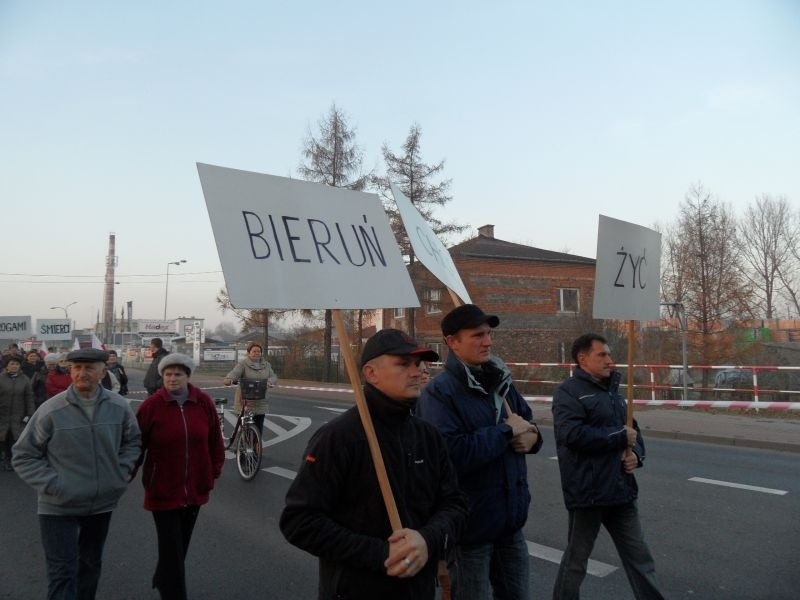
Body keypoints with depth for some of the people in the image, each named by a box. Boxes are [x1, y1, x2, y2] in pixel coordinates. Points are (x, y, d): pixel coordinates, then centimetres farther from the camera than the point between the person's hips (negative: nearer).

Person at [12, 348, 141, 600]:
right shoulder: (51, 410, -15)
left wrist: (122, 471, -1)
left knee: (91, 562, 23)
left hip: (102, 502, 4)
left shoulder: (118, 406, -6)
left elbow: (133, 441, 11)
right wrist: (51, 484, -14)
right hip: (59, 507, -4)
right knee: (63, 573, -2)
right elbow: (23, 456, -6)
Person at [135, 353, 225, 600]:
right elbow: (137, 444, -5)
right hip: (163, 489, -4)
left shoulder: (203, 402, -4)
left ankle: (163, 580, 45)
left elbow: (214, 439, 5)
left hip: (195, 487, 4)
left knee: (181, 543, 21)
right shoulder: (151, 405, -11)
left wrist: (215, 470, 6)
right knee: (171, 547, -2)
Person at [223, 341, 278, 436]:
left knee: (259, 428, 9)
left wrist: (269, 381, -21)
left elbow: (274, 377, 3)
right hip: (245, 402, -4)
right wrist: (228, 379, -44)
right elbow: (235, 372, -22)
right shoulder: (243, 364, -5)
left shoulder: (266, 365, 11)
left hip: (260, 403, 4)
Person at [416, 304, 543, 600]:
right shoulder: (439, 392, -19)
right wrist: (506, 431, -22)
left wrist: (531, 436, -8)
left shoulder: (499, 381, 7)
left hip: (510, 520, 7)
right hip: (469, 525, -7)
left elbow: (528, 421, 17)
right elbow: (451, 454, -31)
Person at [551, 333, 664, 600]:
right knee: (576, 559, 9)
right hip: (587, 492, -7)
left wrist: (636, 453, -2)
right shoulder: (569, 392, -12)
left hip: (621, 490, 7)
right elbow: (572, 434, -26)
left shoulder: (612, 391, 15)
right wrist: (620, 437, -17)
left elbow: (633, 430, 21)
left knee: (639, 556, 15)